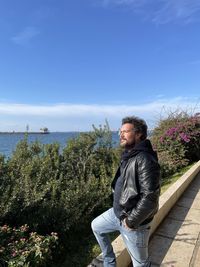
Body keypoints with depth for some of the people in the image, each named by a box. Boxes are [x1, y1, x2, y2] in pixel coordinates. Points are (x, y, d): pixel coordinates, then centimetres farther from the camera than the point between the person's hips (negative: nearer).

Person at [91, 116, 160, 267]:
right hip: (117, 212, 9)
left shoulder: (145, 160, -27)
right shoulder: (128, 156, 4)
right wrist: (118, 207, 12)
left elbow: (150, 197, -30)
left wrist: (131, 221, -20)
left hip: (134, 222, -9)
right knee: (96, 226, 25)